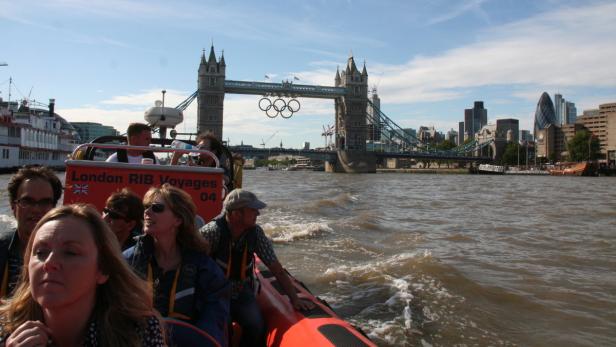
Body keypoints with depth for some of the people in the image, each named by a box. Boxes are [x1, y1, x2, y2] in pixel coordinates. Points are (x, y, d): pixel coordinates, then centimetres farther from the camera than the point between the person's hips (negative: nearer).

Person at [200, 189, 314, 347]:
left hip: (241, 292, 3)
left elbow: (277, 269, -6)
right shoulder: (213, 231, -21)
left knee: (256, 325, -20)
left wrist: (295, 299, -11)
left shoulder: (255, 233, -9)